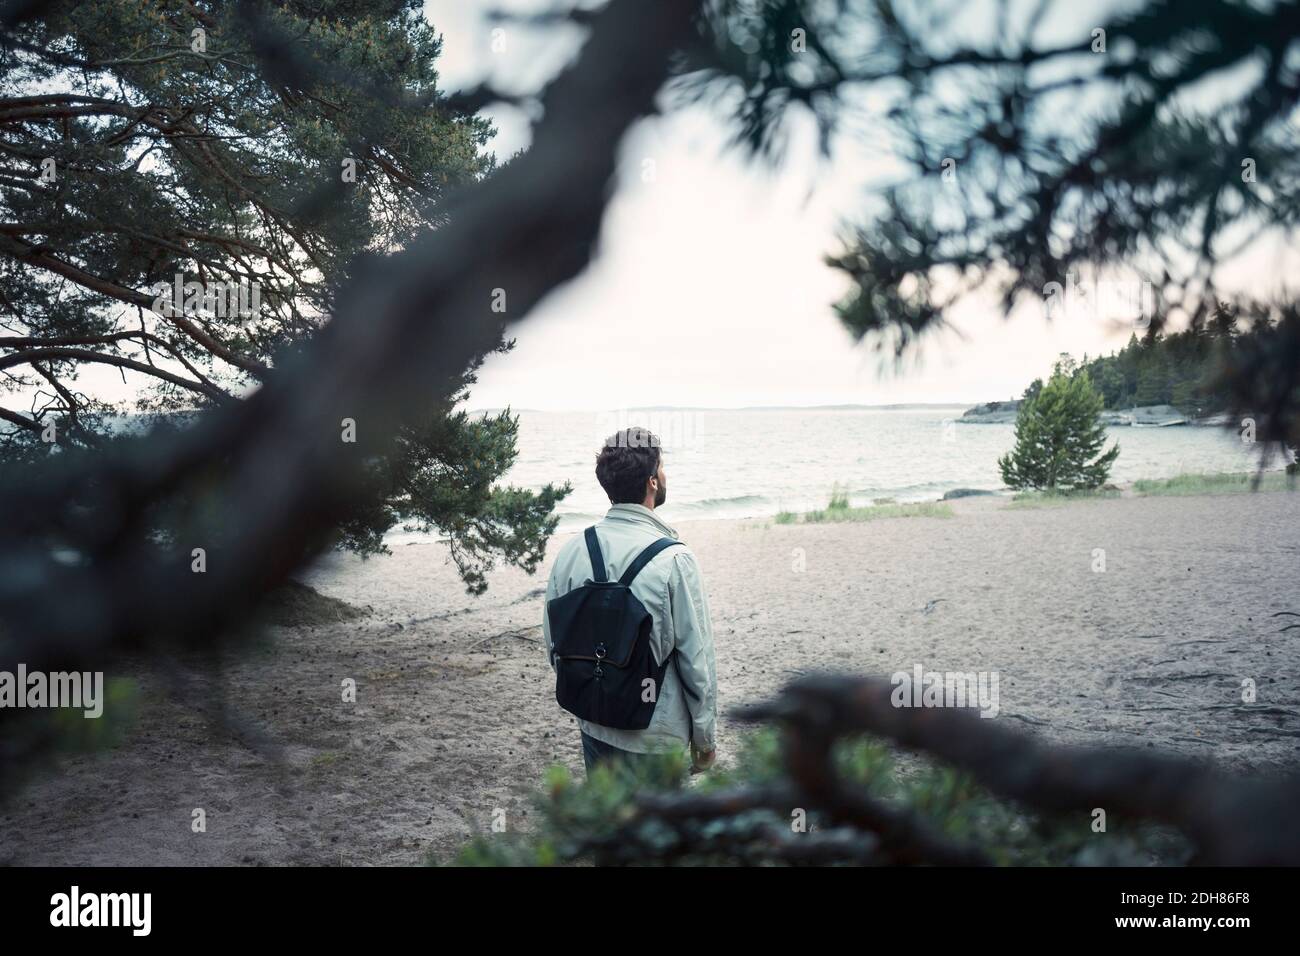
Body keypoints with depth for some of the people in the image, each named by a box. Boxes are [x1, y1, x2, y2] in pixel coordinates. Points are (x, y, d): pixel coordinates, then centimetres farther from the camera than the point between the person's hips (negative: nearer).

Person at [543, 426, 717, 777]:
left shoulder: (571, 551, -3)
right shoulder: (674, 560, -19)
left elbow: (553, 643, 6)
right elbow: (697, 658, -15)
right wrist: (704, 736, -3)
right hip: (656, 735, -5)